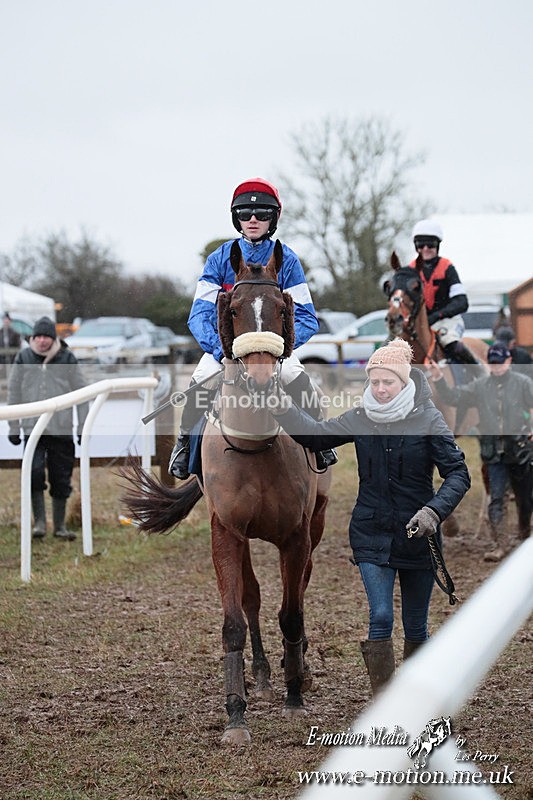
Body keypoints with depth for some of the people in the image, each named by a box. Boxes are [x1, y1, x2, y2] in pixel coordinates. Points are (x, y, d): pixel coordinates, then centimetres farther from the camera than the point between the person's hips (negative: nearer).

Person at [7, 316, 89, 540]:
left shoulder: (67, 358, 1)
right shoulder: (23, 358, 3)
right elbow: (13, 392, 9)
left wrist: (83, 426, 2)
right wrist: (13, 427, 6)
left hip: (62, 429, 0)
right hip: (33, 427, 0)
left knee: (61, 480, 6)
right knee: (34, 472, -15)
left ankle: (60, 526, 16)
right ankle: (39, 522, -5)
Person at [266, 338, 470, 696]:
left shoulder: (428, 420, -9)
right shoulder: (360, 418, 0)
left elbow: (458, 473, -10)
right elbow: (315, 435, 8)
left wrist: (434, 510, -25)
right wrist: (285, 409, -9)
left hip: (418, 536, -1)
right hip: (372, 535, 1)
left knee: (416, 625, 9)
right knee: (380, 617, -10)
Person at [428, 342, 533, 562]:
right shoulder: (480, 386, 5)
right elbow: (454, 397, 3)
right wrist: (439, 379, -11)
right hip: (493, 451, 1)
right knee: (496, 497, -5)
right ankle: (497, 545, -7)